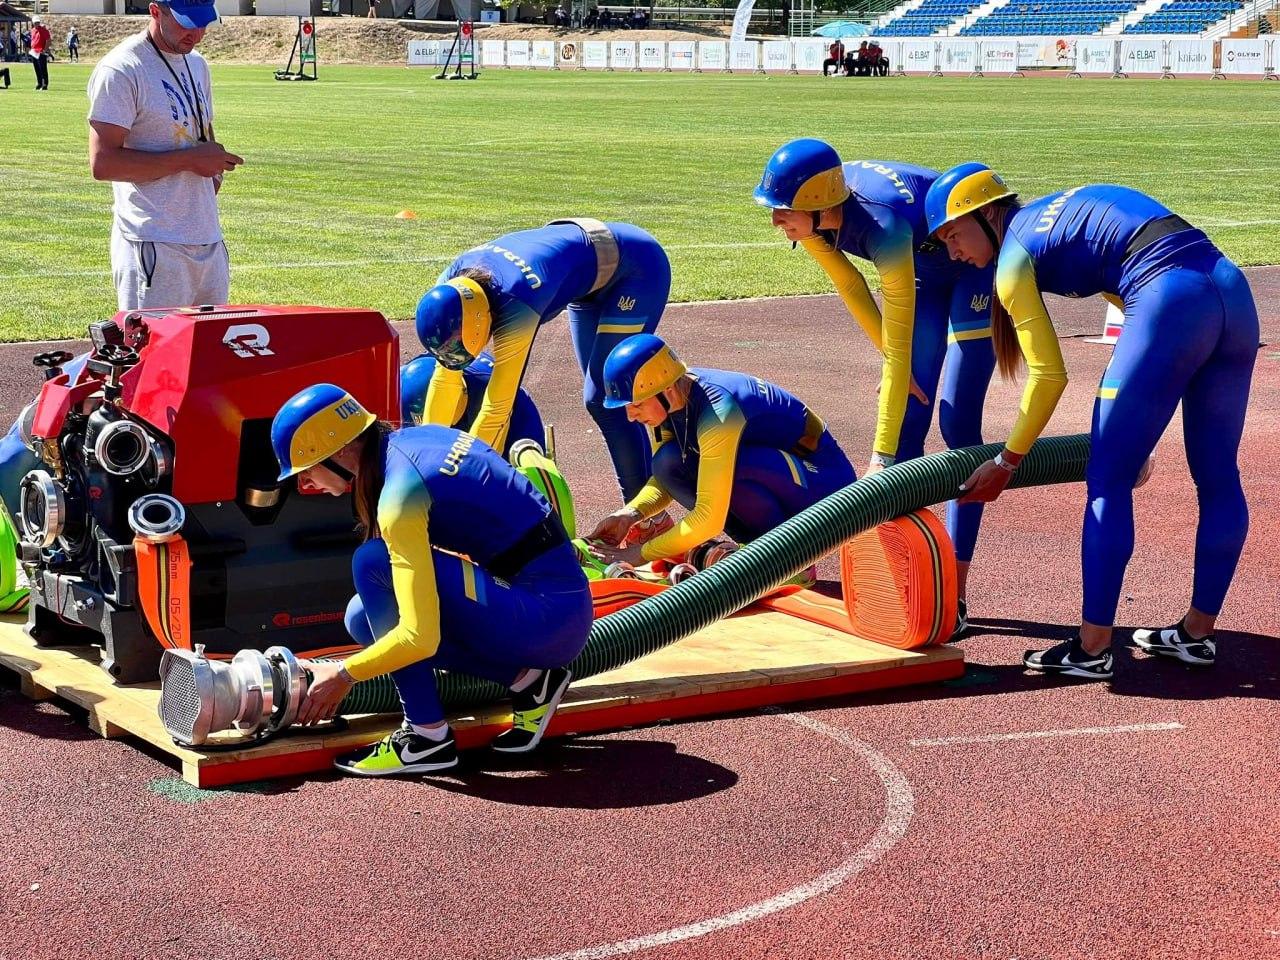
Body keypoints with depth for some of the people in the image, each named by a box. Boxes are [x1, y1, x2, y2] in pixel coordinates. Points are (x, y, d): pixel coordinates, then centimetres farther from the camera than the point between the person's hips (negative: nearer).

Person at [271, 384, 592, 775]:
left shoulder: (401, 493, -19)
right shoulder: (412, 439, 6)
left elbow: (421, 638, -24)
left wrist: (343, 675, -8)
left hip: (550, 618, -9)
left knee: (372, 562, -15)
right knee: (364, 618, 10)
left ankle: (425, 737, -9)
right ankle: (526, 678, 8)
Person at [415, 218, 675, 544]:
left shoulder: (515, 307, -39)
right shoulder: (448, 289, -19)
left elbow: (496, 407, -35)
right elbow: (446, 378, -12)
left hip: (637, 266, -8)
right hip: (592, 275, 8)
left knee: (603, 399, -12)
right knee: (601, 395, 14)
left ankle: (650, 518, -2)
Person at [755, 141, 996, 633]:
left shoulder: (883, 228, -41)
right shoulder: (812, 216, -21)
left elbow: (899, 348, -38)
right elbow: (851, 287, -2)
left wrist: (881, 458, -38)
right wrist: (894, 360, -2)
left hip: (977, 266, -7)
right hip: (927, 269, 7)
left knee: (957, 424, -13)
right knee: (910, 420, 2)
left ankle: (956, 592, -12)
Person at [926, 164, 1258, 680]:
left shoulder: (1015, 255, 5)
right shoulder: (1059, 211, 27)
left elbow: (1049, 376, 2)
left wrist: (1005, 464, 13)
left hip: (1173, 305, -9)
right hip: (1235, 291, 9)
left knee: (1108, 481, 2)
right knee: (1218, 478, 15)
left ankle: (1092, 648, 3)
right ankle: (1197, 635, 27)